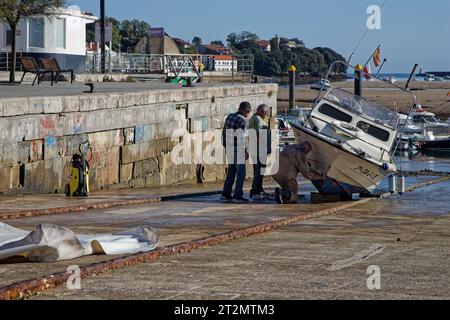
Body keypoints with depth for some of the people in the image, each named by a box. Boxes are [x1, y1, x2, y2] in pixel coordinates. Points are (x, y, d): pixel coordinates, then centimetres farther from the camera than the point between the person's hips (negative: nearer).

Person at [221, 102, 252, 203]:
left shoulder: (229, 117, 10)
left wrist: (225, 146, 24)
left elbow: (224, 133, 16)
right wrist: (246, 151, -14)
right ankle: (238, 195, -1)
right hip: (238, 149, -8)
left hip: (229, 149, 8)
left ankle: (225, 195, 11)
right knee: (241, 172, 1)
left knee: (231, 172, 15)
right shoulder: (243, 121, -14)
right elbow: (242, 137, -19)